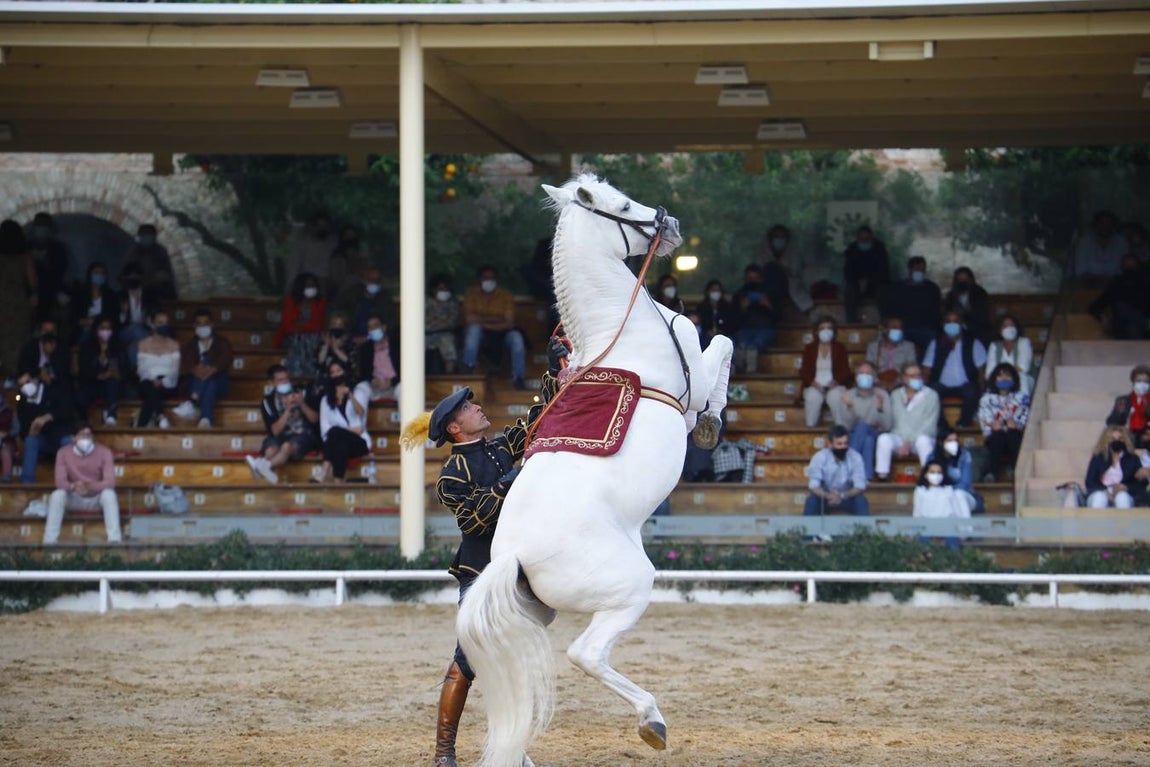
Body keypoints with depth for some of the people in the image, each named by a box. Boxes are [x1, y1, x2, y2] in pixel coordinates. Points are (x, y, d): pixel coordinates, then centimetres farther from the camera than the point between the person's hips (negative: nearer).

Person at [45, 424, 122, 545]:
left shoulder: (104, 452, -12)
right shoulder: (63, 453, -9)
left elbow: (110, 481, -20)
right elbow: (60, 481, -16)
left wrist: (92, 487, -42)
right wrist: (73, 486, -40)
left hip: (97, 498, -1)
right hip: (74, 499, 1)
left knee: (109, 493, -34)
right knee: (57, 495, -30)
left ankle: (115, 539, -41)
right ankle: (49, 540, -31)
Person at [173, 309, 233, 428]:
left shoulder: (222, 343, 17)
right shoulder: (190, 346, 21)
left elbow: (226, 359, -6)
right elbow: (184, 366, 0)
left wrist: (213, 369, -28)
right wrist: (194, 370, -25)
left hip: (218, 384, -1)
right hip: (195, 383, 1)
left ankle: (192, 403, -54)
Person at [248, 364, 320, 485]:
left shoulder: (302, 393, 5)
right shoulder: (269, 401, 4)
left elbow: (315, 419, 4)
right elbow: (275, 431, -4)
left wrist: (302, 404, -14)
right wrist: (288, 409, -15)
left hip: (304, 435, -3)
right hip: (281, 437, 3)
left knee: (287, 446, -37)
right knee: (270, 450, -33)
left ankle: (263, 466, -64)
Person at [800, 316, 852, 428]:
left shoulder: (840, 348, 11)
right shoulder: (809, 349, 13)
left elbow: (845, 370, 3)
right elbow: (804, 371, 7)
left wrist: (836, 382, -17)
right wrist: (813, 383, -14)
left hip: (835, 385, 0)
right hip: (815, 386, 1)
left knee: (835, 397, -37)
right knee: (813, 397, -36)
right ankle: (810, 427, -28)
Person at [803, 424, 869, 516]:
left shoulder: (855, 457, -16)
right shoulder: (819, 457, -18)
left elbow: (860, 486, -20)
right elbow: (814, 486, -22)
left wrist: (842, 496, -39)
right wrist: (828, 495, -44)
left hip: (847, 499, 0)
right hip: (825, 497, 0)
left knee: (861, 500, -30)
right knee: (811, 500, -31)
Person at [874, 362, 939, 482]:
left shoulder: (931, 395, 1)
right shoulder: (895, 395, 13)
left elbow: (929, 425, -6)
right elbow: (892, 421, 10)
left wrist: (910, 441, -15)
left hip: (923, 437, -2)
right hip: (899, 438, 2)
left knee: (923, 440, -37)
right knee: (884, 438, -29)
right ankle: (882, 475, -30)